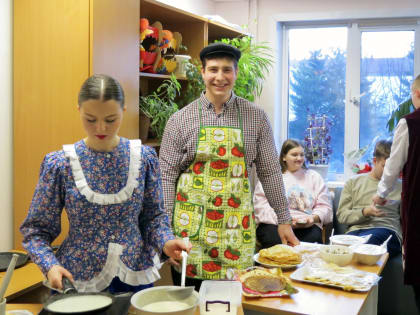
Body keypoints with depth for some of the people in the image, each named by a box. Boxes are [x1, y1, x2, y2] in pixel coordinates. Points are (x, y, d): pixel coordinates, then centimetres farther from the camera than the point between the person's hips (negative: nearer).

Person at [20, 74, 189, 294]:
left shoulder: (144, 158, -5)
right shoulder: (59, 164, -9)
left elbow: (153, 216, 3)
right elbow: (36, 229, -4)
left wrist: (165, 241, -15)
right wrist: (50, 265, -20)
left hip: (135, 278, 2)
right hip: (76, 281, -1)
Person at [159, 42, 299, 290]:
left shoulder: (256, 117, 3)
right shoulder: (181, 120, 1)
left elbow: (270, 171, 7)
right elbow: (167, 176, 1)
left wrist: (284, 220, 6)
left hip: (237, 224, 1)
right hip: (191, 225, 0)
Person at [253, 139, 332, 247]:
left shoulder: (314, 176, 23)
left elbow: (324, 206, 15)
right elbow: (260, 205, 4)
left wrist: (314, 218, -8)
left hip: (306, 225, 2)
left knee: (314, 237, -33)